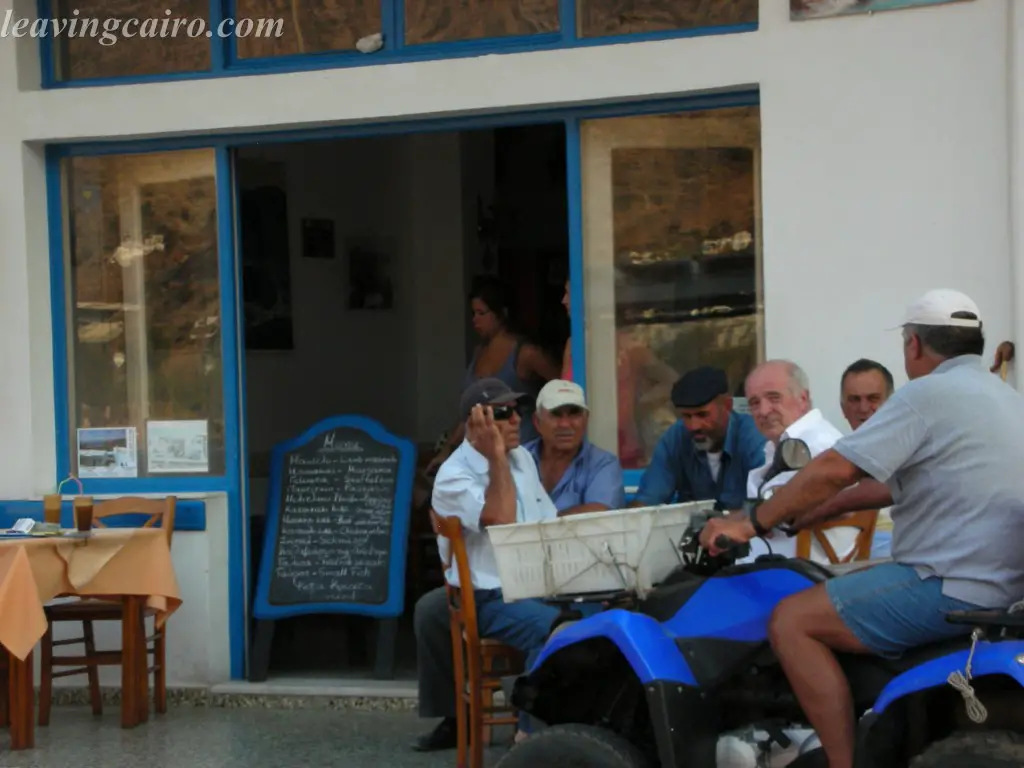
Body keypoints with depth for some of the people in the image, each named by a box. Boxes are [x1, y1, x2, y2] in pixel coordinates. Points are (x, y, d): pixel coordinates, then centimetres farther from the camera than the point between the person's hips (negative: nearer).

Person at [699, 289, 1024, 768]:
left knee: (792, 622, -10)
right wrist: (803, 511, 26)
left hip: (955, 587, -10)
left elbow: (834, 471, -17)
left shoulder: (927, 394, -11)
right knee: (847, 589, 29)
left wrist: (752, 524, -7)